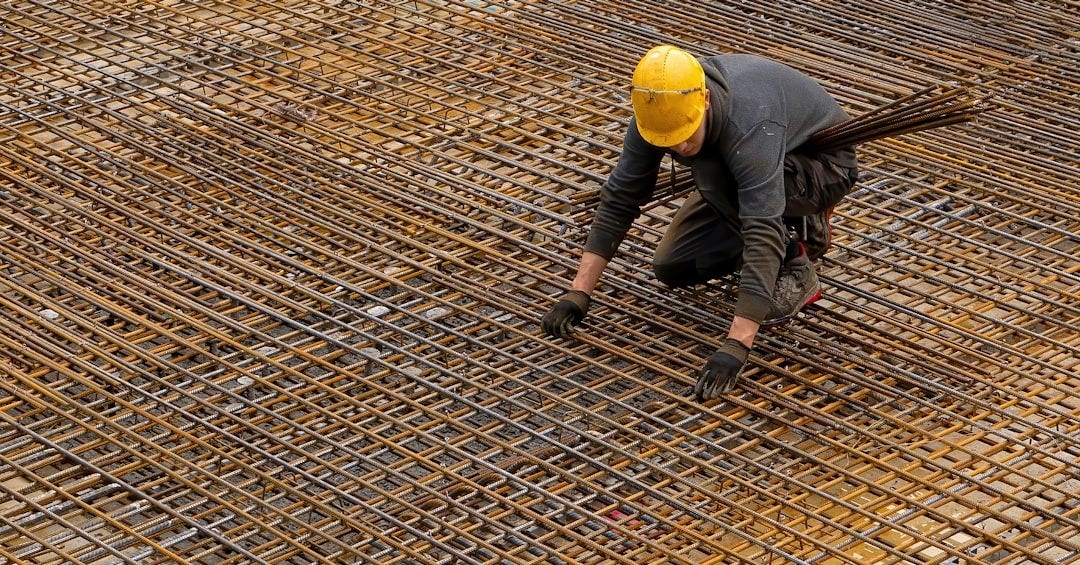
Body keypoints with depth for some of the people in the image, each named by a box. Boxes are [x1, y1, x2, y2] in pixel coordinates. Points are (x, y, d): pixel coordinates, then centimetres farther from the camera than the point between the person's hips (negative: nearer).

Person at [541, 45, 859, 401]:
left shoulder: (749, 126, -43)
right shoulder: (658, 111, -23)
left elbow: (763, 237, -48)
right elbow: (619, 199, -16)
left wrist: (735, 347, -53)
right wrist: (577, 293, -22)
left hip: (824, 164, -7)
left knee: (712, 172, -34)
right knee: (673, 268, -3)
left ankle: (793, 270, -14)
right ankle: (801, 228, 13)